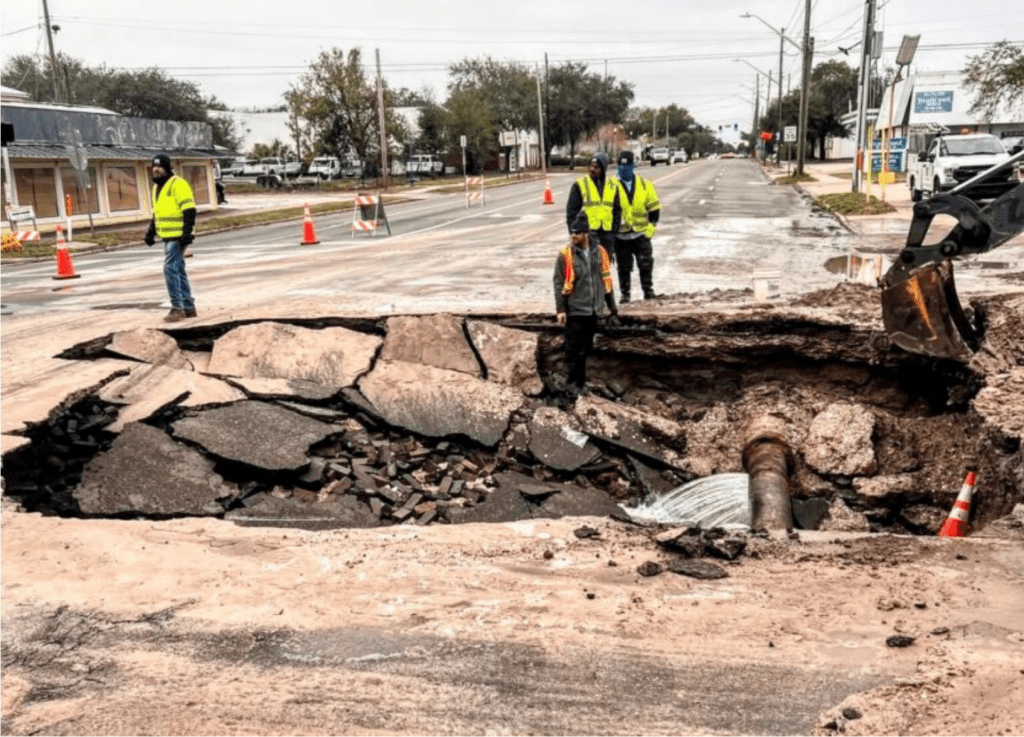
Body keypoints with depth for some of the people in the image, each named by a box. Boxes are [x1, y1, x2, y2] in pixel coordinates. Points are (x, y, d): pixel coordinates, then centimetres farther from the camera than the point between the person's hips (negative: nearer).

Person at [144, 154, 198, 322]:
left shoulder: (177, 184, -12)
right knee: (178, 270, 12)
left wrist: (187, 233, -23)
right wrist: (151, 232, 19)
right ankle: (189, 307, 19)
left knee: (170, 269, -13)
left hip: (178, 237, -10)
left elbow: (189, 210, -18)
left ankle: (177, 308, -8)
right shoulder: (157, 187, 17)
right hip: (167, 237, 10)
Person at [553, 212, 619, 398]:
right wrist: (560, 309, -12)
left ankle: (581, 383, 21)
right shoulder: (565, 254, -5)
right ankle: (571, 385, 4)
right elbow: (559, 283, -5)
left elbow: (606, 281, 12)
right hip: (574, 311, -4)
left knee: (586, 348, 11)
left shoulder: (599, 252, 5)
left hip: (594, 310, 4)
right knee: (573, 350, -3)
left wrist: (612, 308, 13)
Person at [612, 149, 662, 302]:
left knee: (646, 263, 1)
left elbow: (654, 208, 9)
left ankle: (648, 290, 14)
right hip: (621, 236, -1)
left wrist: (651, 227, 0)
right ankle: (624, 293, 16)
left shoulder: (645, 185, 4)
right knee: (624, 267, 5)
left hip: (641, 233, 1)